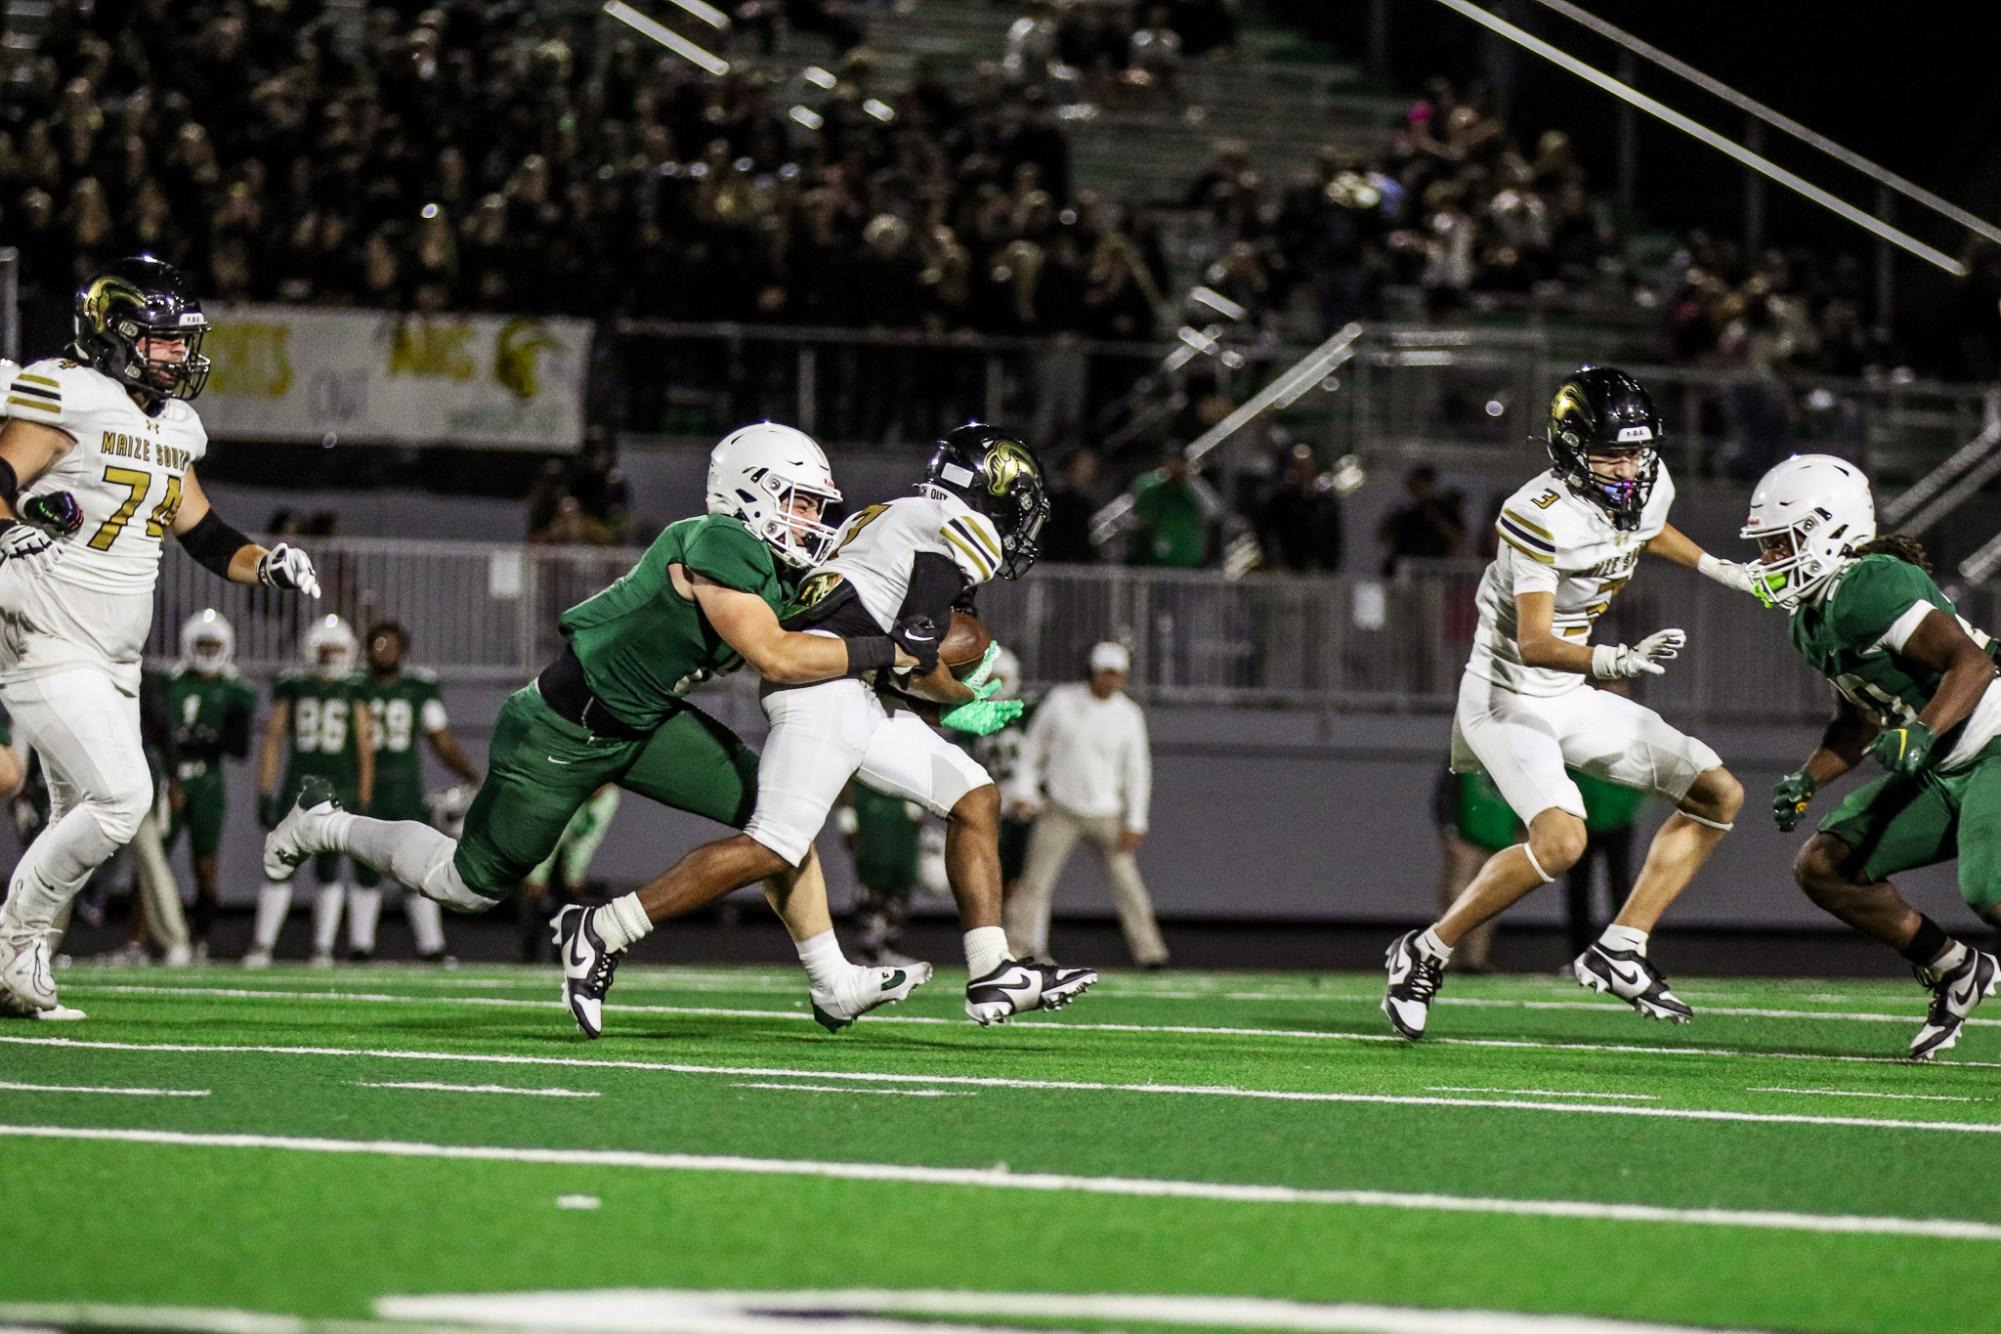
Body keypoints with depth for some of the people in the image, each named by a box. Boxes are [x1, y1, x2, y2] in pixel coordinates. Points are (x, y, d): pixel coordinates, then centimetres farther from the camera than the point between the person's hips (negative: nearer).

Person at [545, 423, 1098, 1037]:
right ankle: (601, 931, -11)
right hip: (826, 691, -10)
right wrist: (964, 698, 10)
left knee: (978, 799, 9)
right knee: (774, 848, -15)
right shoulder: (966, 532, -1)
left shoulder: (891, 519, 28)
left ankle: (993, 977, 4)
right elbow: (914, 662, -9)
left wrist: (957, 711, 25)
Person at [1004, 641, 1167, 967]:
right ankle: (1018, 947, -3)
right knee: (1037, 881, -6)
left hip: (1106, 814, 0)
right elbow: (1033, 743, 7)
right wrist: (1023, 790, 0)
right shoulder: (1061, 701, -3)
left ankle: (1148, 950, 3)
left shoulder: (1129, 716, -3)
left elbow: (1137, 771, 0)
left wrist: (1134, 824, -5)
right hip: (1060, 811, 0)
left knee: (1127, 883, -4)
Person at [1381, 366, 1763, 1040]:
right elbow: (1534, 643, -33)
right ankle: (1425, 953, -11)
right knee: (1561, 841, -29)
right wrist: (1618, 661, -47)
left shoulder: (1649, 488, -2)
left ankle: (1619, 949, 5)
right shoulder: (1541, 517, -27)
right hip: (1509, 698, -9)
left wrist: (1722, 570, 24)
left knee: (1719, 795, 6)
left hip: (1571, 699, 9)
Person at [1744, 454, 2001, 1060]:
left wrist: (1922, 733, -39)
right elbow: (1857, 722, 22)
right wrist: (1806, 780, 8)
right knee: (1821, 867, 3)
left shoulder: (1870, 588, -20)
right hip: (1939, 770, 10)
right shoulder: (1810, 622, 11)